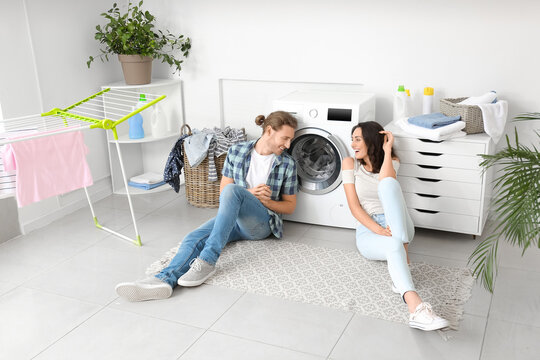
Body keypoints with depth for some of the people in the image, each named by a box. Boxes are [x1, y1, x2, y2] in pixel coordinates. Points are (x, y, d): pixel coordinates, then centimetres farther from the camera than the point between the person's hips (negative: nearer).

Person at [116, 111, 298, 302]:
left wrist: (266, 201, -11)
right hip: (232, 217, 3)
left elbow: (290, 206, 8)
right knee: (194, 238, -26)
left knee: (232, 190, -33)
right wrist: (249, 193, -11)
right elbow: (222, 191, 6)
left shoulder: (288, 164, 0)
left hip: (262, 223, -3)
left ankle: (206, 262, -41)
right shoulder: (236, 152, 3)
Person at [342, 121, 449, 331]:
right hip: (368, 230, -1)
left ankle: (403, 248, -38)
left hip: (398, 226, 2)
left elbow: (386, 182, -12)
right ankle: (416, 308, -58)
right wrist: (379, 230, -16)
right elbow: (354, 207, -2)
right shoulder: (350, 164, 8)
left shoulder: (392, 162, 13)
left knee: (388, 184, -29)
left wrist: (387, 150, -9)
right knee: (393, 246, -39)